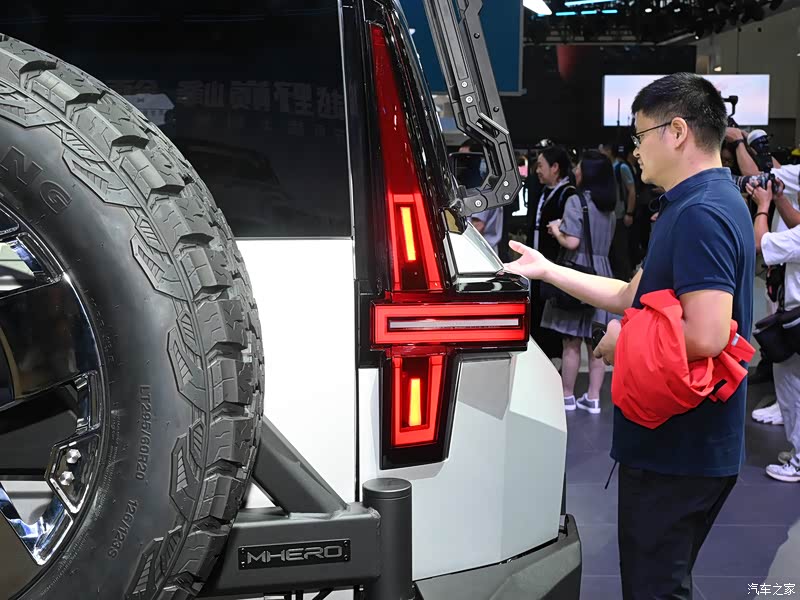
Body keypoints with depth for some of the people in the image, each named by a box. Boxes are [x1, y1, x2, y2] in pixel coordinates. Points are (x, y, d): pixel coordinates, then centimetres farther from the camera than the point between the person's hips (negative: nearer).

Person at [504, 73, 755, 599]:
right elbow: (634, 296, 17)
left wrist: (625, 340, -15)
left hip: (678, 450, -10)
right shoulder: (701, 204, 13)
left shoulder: (701, 213, -21)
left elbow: (706, 336, -31)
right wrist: (546, 270, 16)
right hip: (681, 441, 10)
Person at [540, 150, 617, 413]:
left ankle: (567, 397, 12)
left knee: (571, 343, 3)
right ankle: (593, 398, 15)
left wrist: (556, 231, 1)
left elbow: (572, 243, -20)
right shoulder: (609, 207, 12)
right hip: (601, 274, 7)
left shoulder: (575, 201, -12)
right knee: (595, 343, 9)